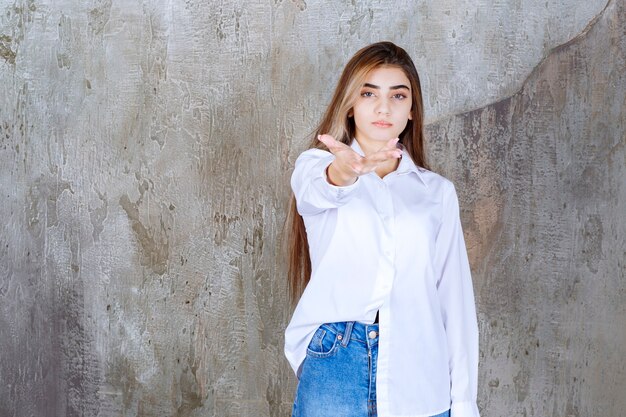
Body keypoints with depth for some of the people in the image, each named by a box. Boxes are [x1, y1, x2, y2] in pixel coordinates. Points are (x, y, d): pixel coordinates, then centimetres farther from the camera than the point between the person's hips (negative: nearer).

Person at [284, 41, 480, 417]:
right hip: (334, 369, -1)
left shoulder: (439, 193, 11)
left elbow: (455, 299, 8)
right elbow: (316, 188, -19)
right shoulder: (315, 166, 6)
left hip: (419, 378, 2)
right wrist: (342, 172, -43)